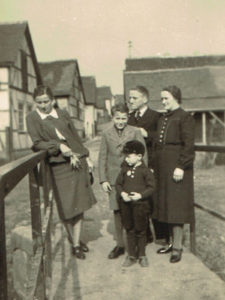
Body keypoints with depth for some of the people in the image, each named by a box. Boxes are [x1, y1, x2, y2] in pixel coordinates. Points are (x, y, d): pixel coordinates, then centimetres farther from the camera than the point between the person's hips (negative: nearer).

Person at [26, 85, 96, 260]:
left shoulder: (63, 114, 10)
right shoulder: (32, 118, 1)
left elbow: (76, 137, 14)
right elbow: (37, 142, -8)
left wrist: (86, 157, 11)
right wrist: (59, 146, -19)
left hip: (78, 161, 3)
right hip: (59, 166, -3)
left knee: (80, 203, 5)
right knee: (67, 206, 3)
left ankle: (77, 242, 17)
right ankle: (73, 241, 23)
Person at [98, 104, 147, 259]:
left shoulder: (135, 132, 1)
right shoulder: (106, 134, 6)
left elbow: (143, 155, 2)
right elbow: (102, 158, 7)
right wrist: (103, 180, 2)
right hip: (114, 179, 2)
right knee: (117, 211, 6)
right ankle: (120, 244, 19)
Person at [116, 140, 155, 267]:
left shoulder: (145, 170, -7)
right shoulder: (125, 169, 5)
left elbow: (151, 187, -7)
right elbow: (118, 183, 8)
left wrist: (140, 195, -20)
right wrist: (122, 193, -11)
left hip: (140, 203, -4)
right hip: (126, 204, 4)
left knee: (141, 230, 7)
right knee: (130, 230, 12)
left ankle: (142, 255, 23)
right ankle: (131, 255, 24)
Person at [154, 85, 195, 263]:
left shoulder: (185, 118, -9)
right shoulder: (162, 119, 15)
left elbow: (188, 145, -14)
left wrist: (181, 167, -20)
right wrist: (154, 166, 12)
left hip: (176, 168, -8)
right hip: (162, 169, 8)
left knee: (176, 206, -4)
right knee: (167, 206, 12)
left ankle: (177, 248, 6)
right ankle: (173, 242, 25)